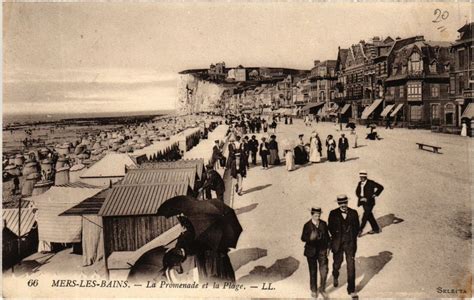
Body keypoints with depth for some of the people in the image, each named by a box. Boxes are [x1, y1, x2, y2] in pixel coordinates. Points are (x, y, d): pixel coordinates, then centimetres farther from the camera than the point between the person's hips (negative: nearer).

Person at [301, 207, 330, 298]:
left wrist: (328, 247, 6)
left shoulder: (323, 224, 0)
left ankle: (322, 289, 15)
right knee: (313, 272, 10)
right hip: (311, 251, -2)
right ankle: (313, 290, 28)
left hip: (322, 250, 2)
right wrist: (310, 237, -29)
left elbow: (327, 236, 9)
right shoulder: (307, 225, -9)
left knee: (324, 270, -6)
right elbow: (303, 238, -10)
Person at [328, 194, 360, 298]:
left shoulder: (353, 213, -1)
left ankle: (351, 289, 6)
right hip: (338, 243, 0)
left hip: (350, 243, 0)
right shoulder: (333, 214, -3)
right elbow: (330, 227, 3)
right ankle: (335, 276, 51)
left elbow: (357, 227, 6)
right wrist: (336, 236, -4)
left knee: (351, 266, -4)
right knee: (337, 263, 16)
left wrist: (353, 236, -4)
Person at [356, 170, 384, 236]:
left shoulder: (370, 183, -8)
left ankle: (360, 230, -9)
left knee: (365, 215, -9)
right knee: (369, 216, 13)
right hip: (363, 202, 7)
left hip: (369, 202, -7)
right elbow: (357, 192, 11)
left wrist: (375, 194, -8)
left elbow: (381, 187, -6)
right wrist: (361, 198, -6)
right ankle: (376, 229, 26)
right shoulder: (360, 183, 10)